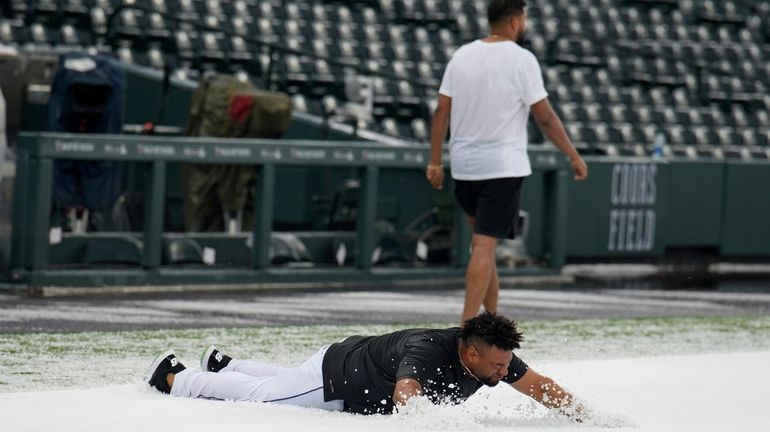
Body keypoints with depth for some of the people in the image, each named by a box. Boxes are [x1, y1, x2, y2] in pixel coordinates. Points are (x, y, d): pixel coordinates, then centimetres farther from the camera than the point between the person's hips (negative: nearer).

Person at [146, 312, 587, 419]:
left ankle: (224, 365, 56)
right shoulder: (427, 352, -42)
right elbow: (405, 397, -57)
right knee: (258, 394, 11)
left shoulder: (494, 356, -21)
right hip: (336, 376, -7)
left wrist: (584, 415, -30)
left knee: (282, 382, 32)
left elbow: (541, 385, -17)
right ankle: (172, 376, 30)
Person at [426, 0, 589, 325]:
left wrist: (435, 162, 10)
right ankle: (467, 325, -13)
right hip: (503, 168, -5)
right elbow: (545, 118, -9)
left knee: (482, 242, 20)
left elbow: (442, 110, 5)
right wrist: (574, 157, 0)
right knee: (484, 247, -7)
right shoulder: (522, 60, -9)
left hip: (463, 166, 5)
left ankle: (491, 316, 22)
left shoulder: (462, 55, 6)